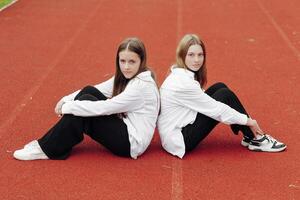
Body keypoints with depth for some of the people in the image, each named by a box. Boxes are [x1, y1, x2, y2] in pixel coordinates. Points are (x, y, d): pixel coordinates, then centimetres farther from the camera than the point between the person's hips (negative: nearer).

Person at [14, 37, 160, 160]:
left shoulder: (142, 85, -22)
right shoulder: (125, 77, 5)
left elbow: (103, 108, -26)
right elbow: (97, 90, 4)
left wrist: (67, 107, -20)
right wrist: (66, 100, -10)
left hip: (132, 143, -9)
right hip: (125, 128, 9)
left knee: (85, 102, -17)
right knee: (88, 91, -3)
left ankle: (49, 149, -8)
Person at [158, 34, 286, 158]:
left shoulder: (181, 74, 7)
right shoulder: (183, 83, -23)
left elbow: (205, 102, 12)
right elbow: (215, 108, -19)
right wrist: (247, 120, -9)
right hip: (179, 141, -9)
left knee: (220, 87, 3)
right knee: (225, 95, -12)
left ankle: (250, 137, 6)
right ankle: (254, 139, 0)